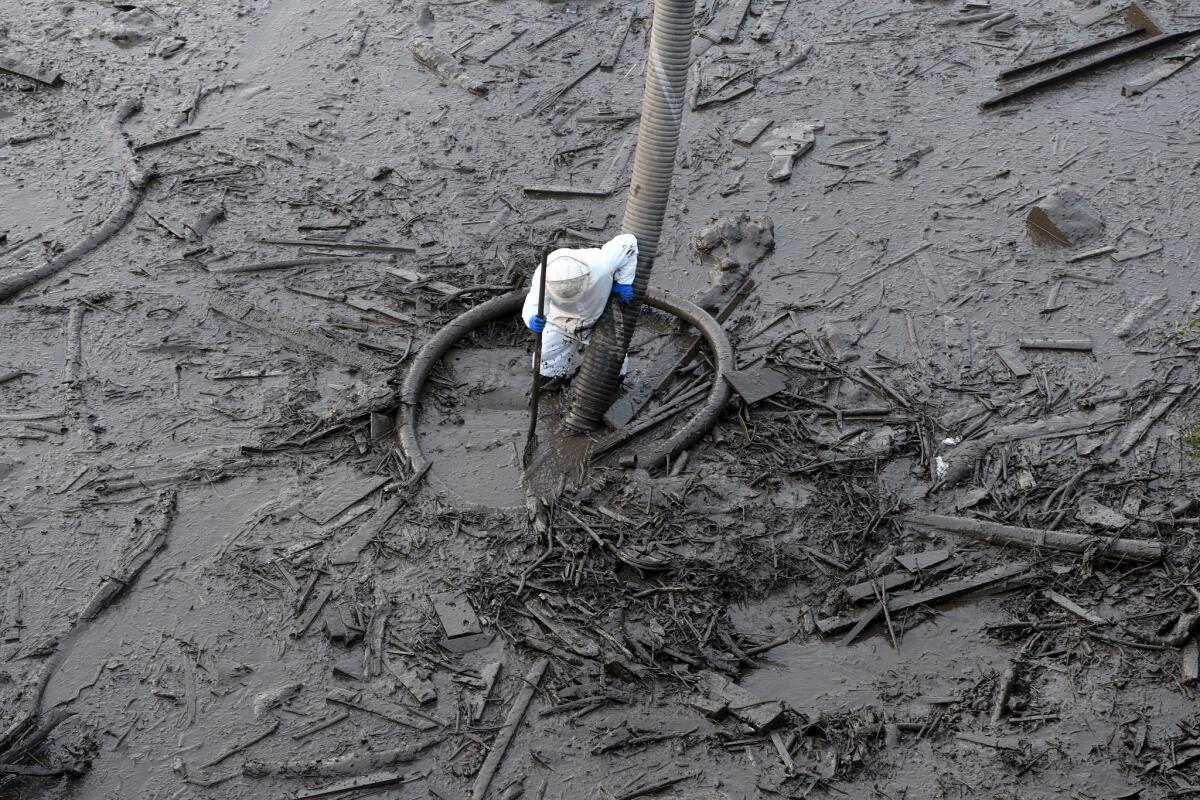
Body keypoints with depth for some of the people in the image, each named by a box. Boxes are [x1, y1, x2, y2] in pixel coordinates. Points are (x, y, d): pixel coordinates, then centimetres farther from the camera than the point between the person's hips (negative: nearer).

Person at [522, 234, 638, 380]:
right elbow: (533, 306, -45)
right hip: (562, 319, 0)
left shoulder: (600, 266, -40)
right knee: (545, 368, -3)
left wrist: (624, 282, -27)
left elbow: (629, 241, -27)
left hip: (598, 321, 0)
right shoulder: (545, 276, -36)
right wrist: (533, 320, -70)